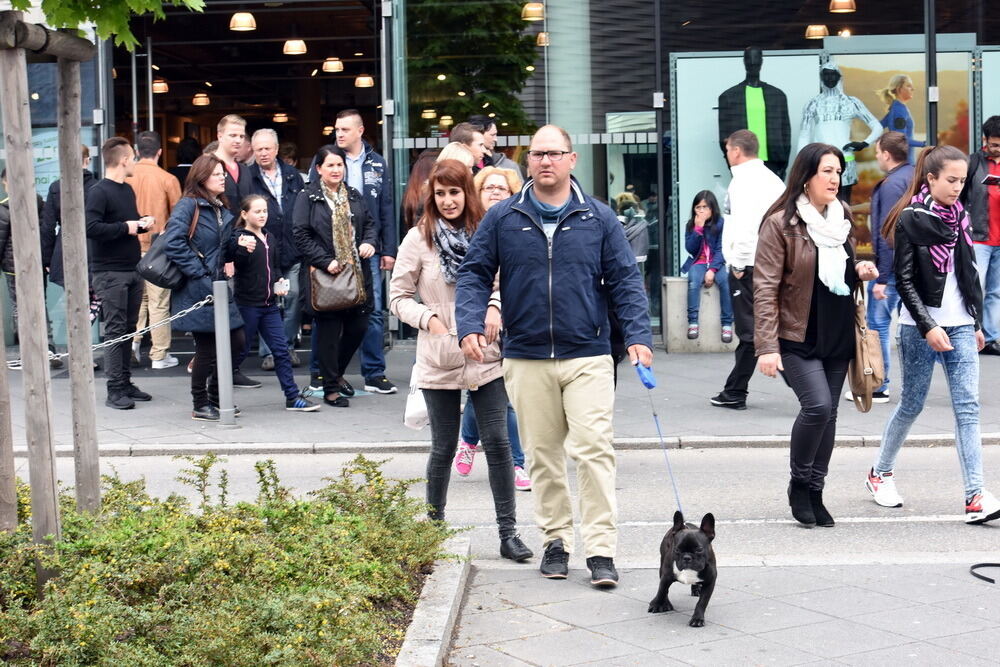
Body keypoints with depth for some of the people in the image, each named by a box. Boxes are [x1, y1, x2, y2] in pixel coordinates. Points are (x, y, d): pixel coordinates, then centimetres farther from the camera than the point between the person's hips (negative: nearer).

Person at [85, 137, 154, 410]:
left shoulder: (128, 190, 16)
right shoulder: (99, 192, -12)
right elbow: (90, 228, -23)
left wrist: (142, 223, 7)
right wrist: (125, 227, -15)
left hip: (132, 269, 8)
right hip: (110, 272, -8)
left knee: (128, 329, 11)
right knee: (115, 331, -6)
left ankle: (125, 382, 18)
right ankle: (115, 390, -3)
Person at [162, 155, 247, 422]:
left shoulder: (222, 210, 16)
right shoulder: (189, 205, -10)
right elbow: (174, 242, -21)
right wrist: (197, 272, -19)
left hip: (219, 287, 8)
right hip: (197, 290, -8)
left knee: (236, 341, 7)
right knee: (207, 348, -2)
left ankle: (216, 398, 22)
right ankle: (200, 406, 13)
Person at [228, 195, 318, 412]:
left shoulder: (270, 238, 14)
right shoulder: (239, 237, -10)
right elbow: (238, 262, -30)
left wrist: (279, 283, 7)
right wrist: (243, 248, -50)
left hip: (269, 304, 7)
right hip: (247, 303, -7)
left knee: (281, 349, 4)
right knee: (239, 351, 1)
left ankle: (292, 397, 6)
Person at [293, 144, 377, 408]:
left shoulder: (354, 196, 14)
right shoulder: (307, 198, -3)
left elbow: (370, 223, 20)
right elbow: (301, 235, -8)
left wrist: (369, 242, -1)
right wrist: (325, 261, -15)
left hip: (357, 272, 5)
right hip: (326, 275, -5)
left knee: (358, 326, 6)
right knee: (329, 333, -1)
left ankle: (337, 373, 30)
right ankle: (331, 389, 9)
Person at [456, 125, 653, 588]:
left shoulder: (598, 219, 4)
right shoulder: (502, 219, 5)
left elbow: (624, 280, 4)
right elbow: (474, 274, 7)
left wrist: (638, 335, -8)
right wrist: (470, 325, -9)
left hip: (588, 358, -1)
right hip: (526, 360, 1)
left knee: (594, 450, -8)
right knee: (543, 455, 9)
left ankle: (601, 549, -3)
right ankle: (556, 538, 22)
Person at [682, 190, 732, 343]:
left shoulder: (720, 223, -5)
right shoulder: (691, 224, 3)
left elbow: (721, 250, -8)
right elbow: (690, 248, -6)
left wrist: (712, 270, -19)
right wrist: (698, 228, -16)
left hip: (717, 263, -1)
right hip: (698, 262, 1)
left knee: (726, 281, -31)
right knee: (694, 282, -32)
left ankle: (727, 323, -25)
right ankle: (693, 322, -30)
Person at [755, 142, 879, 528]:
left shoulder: (842, 218, 11)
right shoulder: (781, 223, -10)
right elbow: (766, 288, -13)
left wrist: (860, 272, 2)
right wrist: (767, 346, -19)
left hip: (837, 336, 7)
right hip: (797, 337, -6)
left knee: (828, 413, 8)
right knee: (817, 405, -19)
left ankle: (814, 492, 20)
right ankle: (799, 482, 2)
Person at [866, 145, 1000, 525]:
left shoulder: (960, 217, 11)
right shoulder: (910, 220, -7)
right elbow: (904, 280, -10)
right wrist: (928, 327, -16)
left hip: (960, 326, 5)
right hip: (921, 327, -5)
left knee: (967, 408, -5)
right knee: (912, 405, 6)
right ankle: (880, 473, 28)